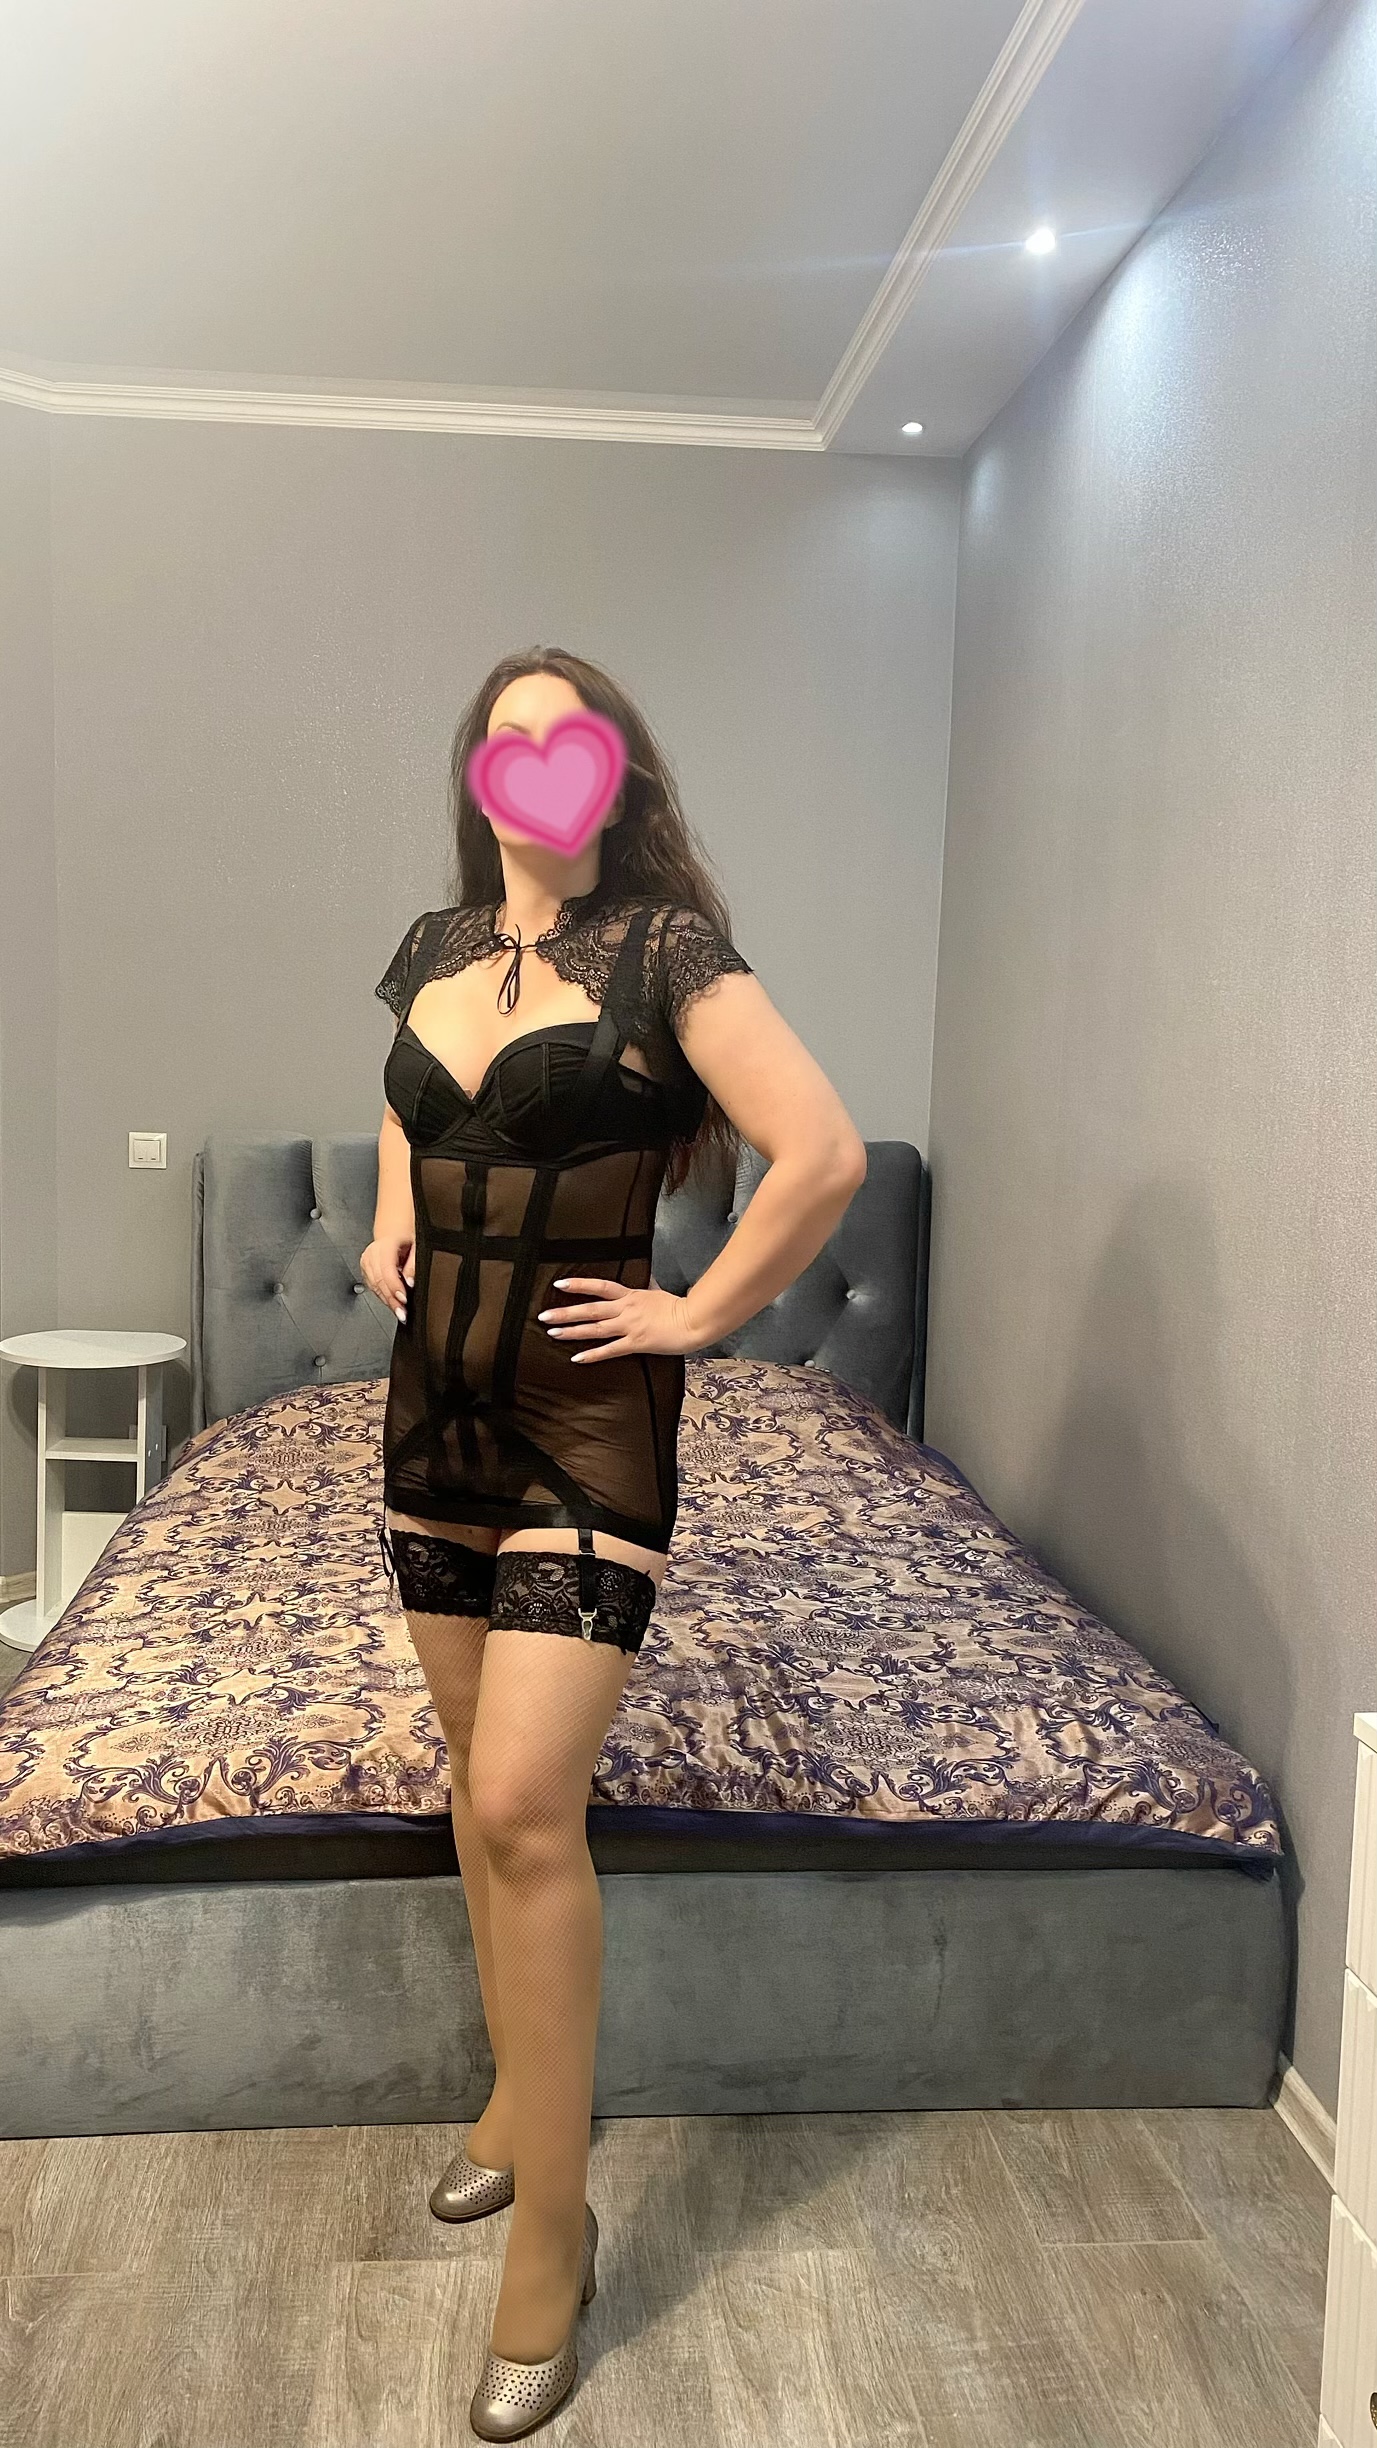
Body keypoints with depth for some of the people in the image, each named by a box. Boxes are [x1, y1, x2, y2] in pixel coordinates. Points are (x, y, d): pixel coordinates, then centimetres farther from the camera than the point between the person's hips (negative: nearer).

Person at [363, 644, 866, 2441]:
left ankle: (555, 2221, 9)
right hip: (435, 1401, 7)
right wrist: (390, 1219, 13)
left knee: (525, 1807, -9)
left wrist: (702, 1313, -13)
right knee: (480, 1770, 16)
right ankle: (522, 2089, 37)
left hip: (586, 1419, -6)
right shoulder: (437, 945, 9)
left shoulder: (664, 950, -11)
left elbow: (825, 1152, -18)